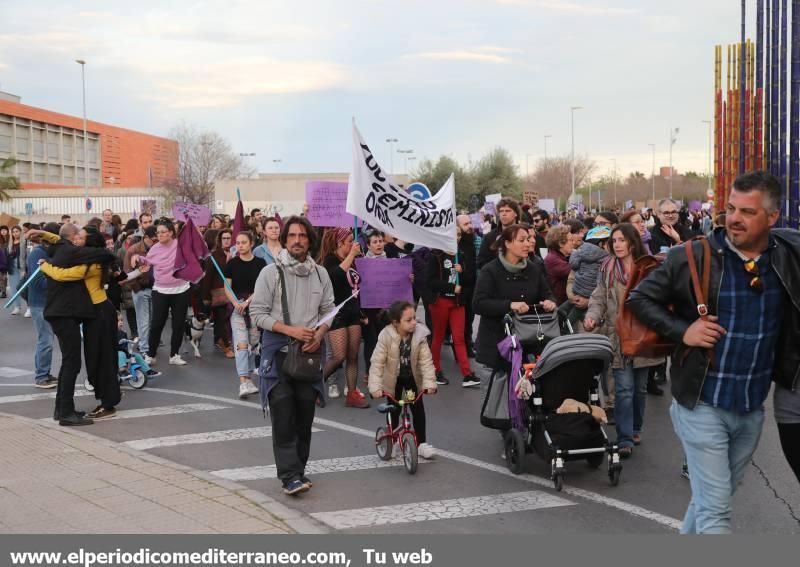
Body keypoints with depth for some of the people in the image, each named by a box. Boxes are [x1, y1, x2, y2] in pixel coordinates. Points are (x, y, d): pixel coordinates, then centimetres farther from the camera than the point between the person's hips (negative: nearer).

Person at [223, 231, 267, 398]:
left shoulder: (260, 263, 2)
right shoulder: (232, 263, 5)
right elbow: (227, 288, 3)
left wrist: (247, 301, -13)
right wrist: (236, 303, -13)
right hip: (237, 307, -1)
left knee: (253, 343, 7)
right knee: (241, 344, -12)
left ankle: (247, 375, 23)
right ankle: (243, 381, -20)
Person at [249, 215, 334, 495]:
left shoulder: (320, 273, 7)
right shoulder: (270, 272, -4)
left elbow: (328, 310, 12)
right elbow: (257, 313, -5)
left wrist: (319, 334, -8)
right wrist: (290, 330, -16)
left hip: (309, 353, 4)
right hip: (278, 352, -4)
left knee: (304, 416, 8)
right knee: (283, 416, -8)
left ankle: (297, 471, 20)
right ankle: (290, 476, -7)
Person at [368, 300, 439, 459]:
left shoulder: (419, 335, -22)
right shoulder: (386, 336, -28)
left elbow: (426, 361, -21)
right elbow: (377, 363, -26)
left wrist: (429, 382, -31)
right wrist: (375, 387, -34)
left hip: (413, 377, 1)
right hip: (393, 378, -1)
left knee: (418, 409, 0)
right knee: (394, 410, 6)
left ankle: (422, 443, 11)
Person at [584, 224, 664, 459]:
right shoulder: (607, 267, 0)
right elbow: (599, 298, 2)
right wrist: (592, 316, -16)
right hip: (618, 336, -1)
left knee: (640, 387, 14)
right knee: (624, 389, -6)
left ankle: (635, 429, 32)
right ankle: (625, 439, -3)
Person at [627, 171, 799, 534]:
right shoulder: (692, 258, -11)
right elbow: (639, 299, -2)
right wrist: (681, 331, -15)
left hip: (753, 409, 4)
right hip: (702, 405, -4)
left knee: (714, 498, 21)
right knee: (715, 509, -1)